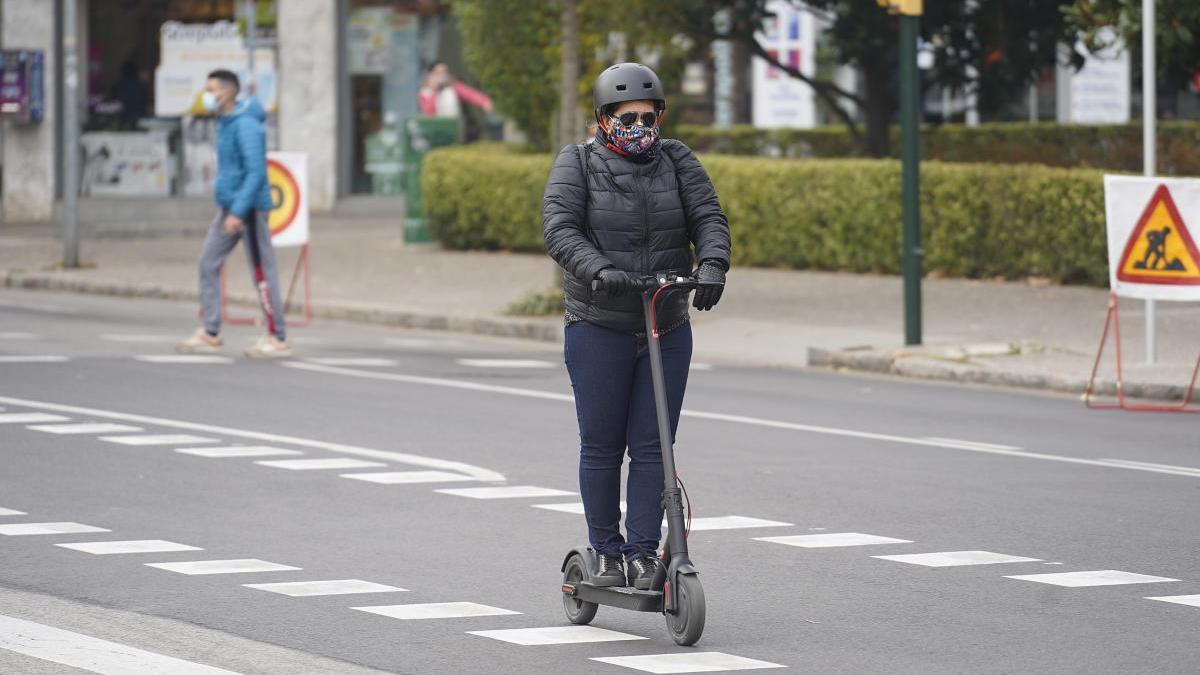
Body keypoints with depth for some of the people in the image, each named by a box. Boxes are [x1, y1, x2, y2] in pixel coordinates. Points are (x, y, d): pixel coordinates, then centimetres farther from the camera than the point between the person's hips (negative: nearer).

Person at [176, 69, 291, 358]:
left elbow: (256, 172, -23)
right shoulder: (225, 122, 13)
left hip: (249, 206, -10)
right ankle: (210, 333, 9)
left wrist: (238, 212, -27)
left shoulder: (246, 125, -17)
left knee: (262, 272, -4)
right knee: (209, 263, 6)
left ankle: (277, 339, 2)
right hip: (228, 205, 10)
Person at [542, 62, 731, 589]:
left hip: (668, 328, 2)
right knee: (601, 446, 2)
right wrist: (598, 270, -31)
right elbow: (560, 229, -13)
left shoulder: (676, 160, 6)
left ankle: (643, 554, 5)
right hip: (599, 330, -2)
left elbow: (708, 216, -4)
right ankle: (606, 553, 12)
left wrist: (712, 264, -25)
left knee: (652, 446, 0)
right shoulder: (577, 164, -1)